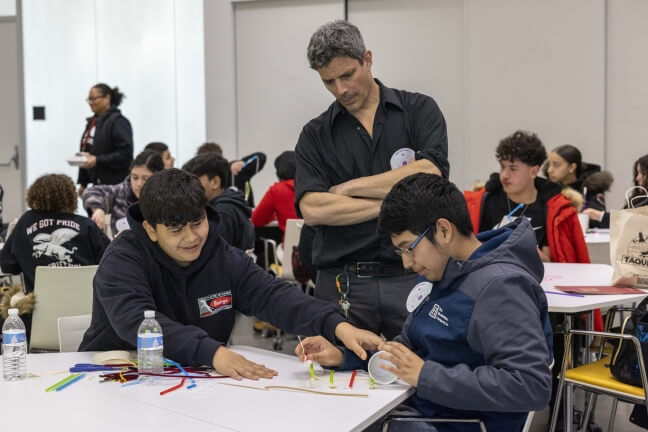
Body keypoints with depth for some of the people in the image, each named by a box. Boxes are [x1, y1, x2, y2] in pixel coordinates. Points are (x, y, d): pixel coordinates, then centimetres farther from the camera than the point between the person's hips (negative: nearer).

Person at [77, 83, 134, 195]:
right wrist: (83, 182, 20)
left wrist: (97, 160, -22)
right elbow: (85, 151, 22)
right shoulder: (92, 122, 16)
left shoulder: (118, 122, -10)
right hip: (96, 183, 8)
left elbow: (125, 154, -17)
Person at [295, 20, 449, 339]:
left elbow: (430, 175, -12)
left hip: (412, 276, -1)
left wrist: (348, 188, -5)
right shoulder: (315, 135, 7)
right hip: (343, 284, 1)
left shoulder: (419, 110, 5)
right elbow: (312, 210, -7)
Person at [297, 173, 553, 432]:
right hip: (416, 409, 9)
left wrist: (426, 375, -26)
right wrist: (343, 356, 1)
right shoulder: (445, 273, 7)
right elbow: (410, 346, 17)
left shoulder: (499, 286, -21)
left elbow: (531, 385, -29)